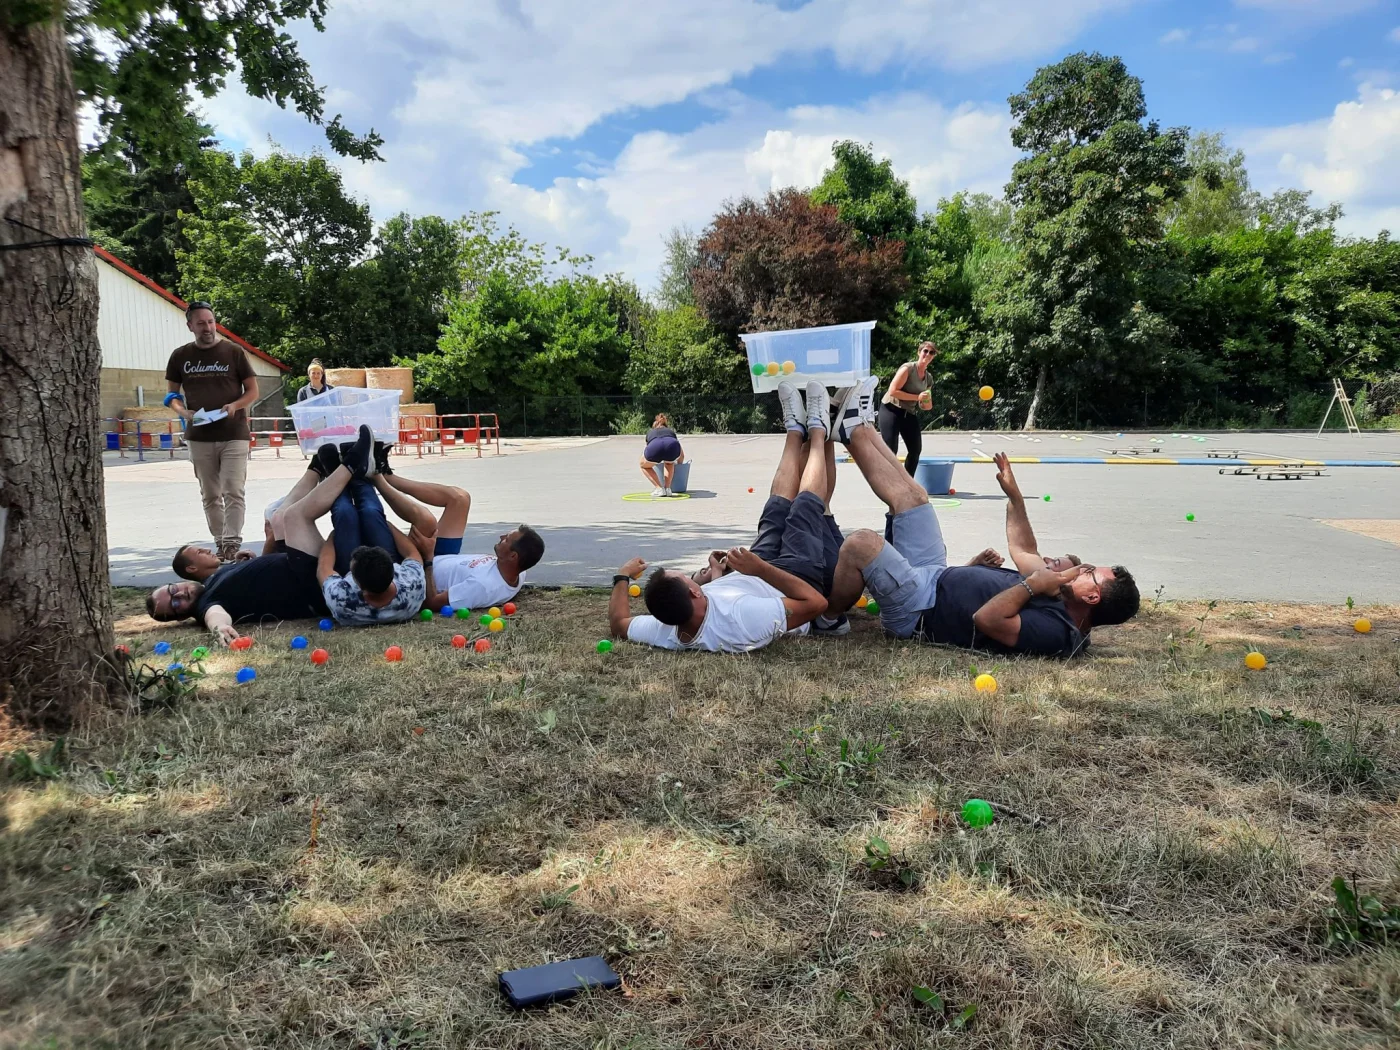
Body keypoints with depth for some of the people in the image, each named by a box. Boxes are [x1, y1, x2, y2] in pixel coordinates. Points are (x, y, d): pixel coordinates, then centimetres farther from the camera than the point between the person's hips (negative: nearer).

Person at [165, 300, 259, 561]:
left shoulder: (233, 352, 0)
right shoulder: (180, 356, 6)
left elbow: (253, 391, 3)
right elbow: (172, 394, 12)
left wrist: (235, 405, -17)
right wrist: (184, 412, -9)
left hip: (233, 434, -3)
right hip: (199, 436, 3)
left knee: (233, 491, -11)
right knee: (210, 495, 8)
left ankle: (232, 544, -13)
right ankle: (220, 544, 17)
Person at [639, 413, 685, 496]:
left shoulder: (650, 432, 42)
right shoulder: (671, 432, 42)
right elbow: (682, 455, 51)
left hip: (654, 447, -1)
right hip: (672, 446, 1)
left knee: (644, 465, 31)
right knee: (669, 463, 38)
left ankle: (659, 488, 17)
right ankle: (667, 488, 23)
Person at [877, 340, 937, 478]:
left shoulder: (929, 378, 9)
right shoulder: (908, 368, -13)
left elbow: (927, 406, 16)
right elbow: (893, 391, -22)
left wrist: (926, 403, -10)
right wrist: (917, 397, -21)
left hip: (909, 413, 8)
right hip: (891, 410, -8)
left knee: (916, 449, 6)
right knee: (890, 450, -13)